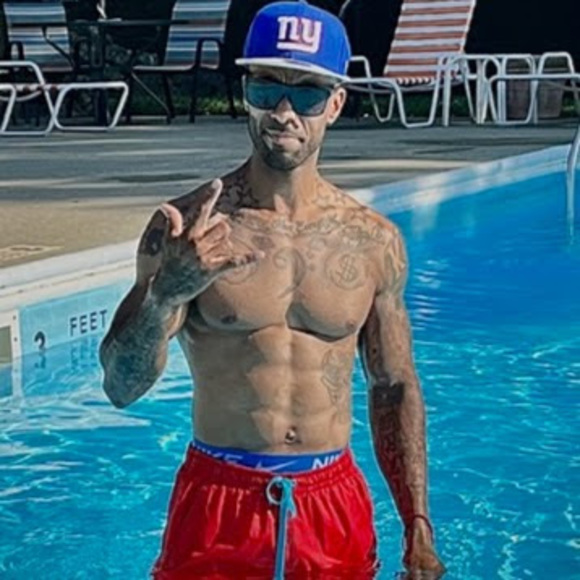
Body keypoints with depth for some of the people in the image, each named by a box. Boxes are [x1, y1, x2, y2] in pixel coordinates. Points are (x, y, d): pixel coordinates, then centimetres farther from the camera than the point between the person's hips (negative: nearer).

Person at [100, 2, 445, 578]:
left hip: (335, 506, 2)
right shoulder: (186, 227, -8)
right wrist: (164, 295, -29)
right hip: (218, 506, -2)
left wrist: (417, 529, 4)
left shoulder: (374, 241, 0)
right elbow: (121, 387, -11)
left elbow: (394, 389, 8)